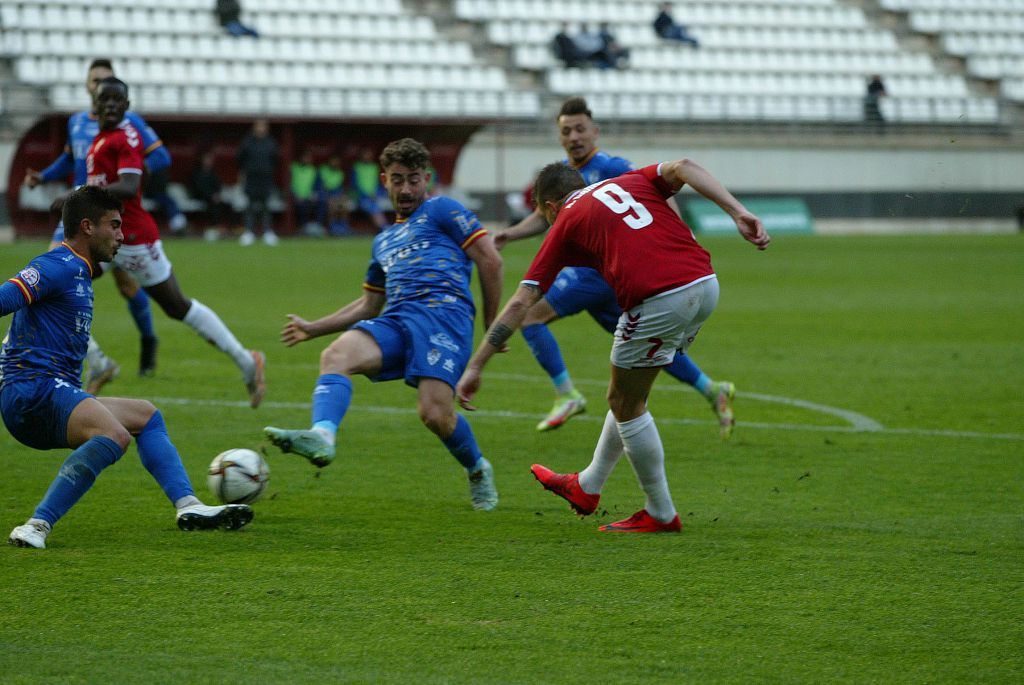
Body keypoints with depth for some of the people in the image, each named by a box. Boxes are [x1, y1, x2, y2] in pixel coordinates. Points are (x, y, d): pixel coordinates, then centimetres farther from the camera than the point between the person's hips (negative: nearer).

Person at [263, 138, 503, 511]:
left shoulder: (441, 211, 12)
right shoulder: (384, 240, 32)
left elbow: (490, 260, 5)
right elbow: (369, 305, 39)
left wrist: (493, 325, 2)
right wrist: (314, 328, 33)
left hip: (442, 313, -6)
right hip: (395, 321, 6)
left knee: (435, 415, -22)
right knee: (336, 355, -25)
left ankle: (478, 471, 10)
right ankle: (322, 436, -50)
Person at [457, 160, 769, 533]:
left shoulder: (565, 224, 13)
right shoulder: (628, 183, 24)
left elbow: (521, 302, 10)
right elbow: (682, 167, 4)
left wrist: (475, 367, 13)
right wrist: (738, 212, -5)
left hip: (656, 302, -6)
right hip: (705, 285, 6)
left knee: (625, 404, 16)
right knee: (628, 397, 25)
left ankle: (661, 514, 21)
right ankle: (587, 487, 41)